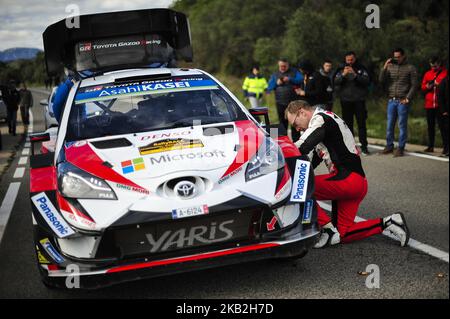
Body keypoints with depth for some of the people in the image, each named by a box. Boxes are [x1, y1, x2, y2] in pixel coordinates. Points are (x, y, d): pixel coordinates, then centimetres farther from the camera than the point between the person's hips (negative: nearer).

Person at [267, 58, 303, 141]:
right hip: (280, 102, 3)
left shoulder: (294, 72, 6)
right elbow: (269, 88, 10)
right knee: (283, 122, 8)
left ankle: (296, 140, 4)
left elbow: (301, 79, -9)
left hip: (293, 101, -2)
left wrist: (290, 79, -19)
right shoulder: (275, 75, 14)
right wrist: (276, 83, -9)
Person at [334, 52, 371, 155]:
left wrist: (355, 74, -18)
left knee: (361, 123, -3)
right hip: (346, 101, 1)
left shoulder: (361, 69, 6)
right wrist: (343, 75, -18)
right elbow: (335, 82, -2)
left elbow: (367, 81, -8)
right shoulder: (341, 69, 9)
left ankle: (364, 146, 0)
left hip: (359, 100, -1)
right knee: (348, 123, 4)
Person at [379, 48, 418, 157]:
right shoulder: (390, 67, 11)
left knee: (402, 125, -1)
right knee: (389, 124, 7)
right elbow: (382, 81, 4)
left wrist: (408, 98, -10)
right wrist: (384, 68, -7)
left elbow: (414, 85, -2)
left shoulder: (410, 68, 1)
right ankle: (389, 146, 17)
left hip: (403, 101, -4)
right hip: (391, 100, 4)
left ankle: (401, 148, 2)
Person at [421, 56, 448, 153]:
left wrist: (438, 84, -16)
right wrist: (427, 86, -7)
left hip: (440, 104, -5)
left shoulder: (445, 73, 2)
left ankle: (446, 147, -5)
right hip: (429, 104, 5)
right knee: (430, 126, 9)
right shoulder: (427, 74, 15)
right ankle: (430, 146, 16)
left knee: (442, 125, -7)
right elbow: (423, 87, 14)